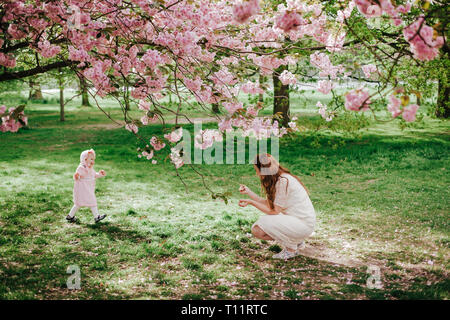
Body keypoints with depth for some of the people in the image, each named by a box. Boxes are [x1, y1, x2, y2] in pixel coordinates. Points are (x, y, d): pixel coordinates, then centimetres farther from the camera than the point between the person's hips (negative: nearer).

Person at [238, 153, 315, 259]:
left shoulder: (283, 181, -21)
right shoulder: (277, 179, 7)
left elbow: (274, 211, -18)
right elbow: (268, 203, 6)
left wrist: (251, 202, -15)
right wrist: (248, 192, 8)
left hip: (303, 224, -10)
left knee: (259, 230, -22)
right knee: (255, 228, 3)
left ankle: (292, 249, -1)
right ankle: (295, 241, 13)